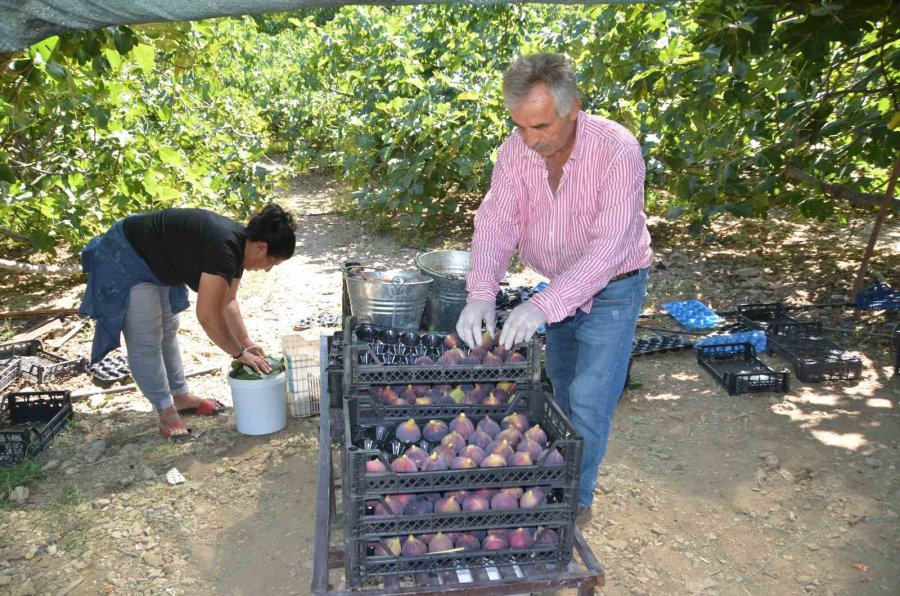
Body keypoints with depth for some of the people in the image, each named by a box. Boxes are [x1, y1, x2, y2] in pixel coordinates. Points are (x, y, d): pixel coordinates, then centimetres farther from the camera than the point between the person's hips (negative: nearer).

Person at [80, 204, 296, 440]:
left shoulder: (238, 245, -3)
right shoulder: (223, 249, -32)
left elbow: (227, 302, 7)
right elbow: (208, 315, -32)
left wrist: (246, 342, 2)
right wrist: (240, 353, -21)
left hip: (156, 262, 10)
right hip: (125, 257, -10)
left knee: (167, 331, 16)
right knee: (146, 341, -6)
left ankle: (182, 397, 28)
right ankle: (167, 412, 3)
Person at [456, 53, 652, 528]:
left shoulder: (617, 151, -30)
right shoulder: (517, 149, -15)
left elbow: (608, 247, -37)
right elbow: (496, 220, -22)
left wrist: (544, 305, -46)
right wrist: (481, 293, -38)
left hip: (611, 288, -5)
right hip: (557, 287, 5)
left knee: (588, 400, -4)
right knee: (560, 388, 18)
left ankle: (575, 502, 16)